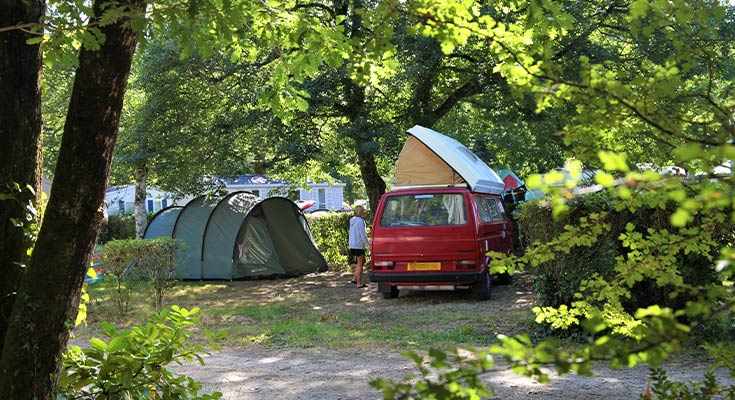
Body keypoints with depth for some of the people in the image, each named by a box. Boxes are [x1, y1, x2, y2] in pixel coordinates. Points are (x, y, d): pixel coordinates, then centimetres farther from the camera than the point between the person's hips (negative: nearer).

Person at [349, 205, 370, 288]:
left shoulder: (353, 221, 13)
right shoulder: (360, 221, -16)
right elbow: (363, 235, -18)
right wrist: (368, 244, -7)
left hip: (352, 245, 9)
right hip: (359, 245, -9)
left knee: (362, 261, 20)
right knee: (360, 264, 0)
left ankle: (355, 279, 17)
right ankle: (359, 283, 4)